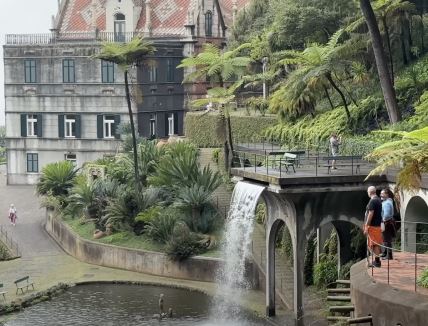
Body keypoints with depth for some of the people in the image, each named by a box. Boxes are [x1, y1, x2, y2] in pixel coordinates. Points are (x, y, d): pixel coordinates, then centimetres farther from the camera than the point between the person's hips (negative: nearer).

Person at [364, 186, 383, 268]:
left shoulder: (372, 201, -16)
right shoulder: (378, 200, 13)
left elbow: (370, 214, -20)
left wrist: (366, 227, -18)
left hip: (372, 226, -9)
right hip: (377, 225, 9)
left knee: (374, 244, -5)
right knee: (376, 244, 13)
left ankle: (377, 262, -4)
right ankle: (377, 261, 17)